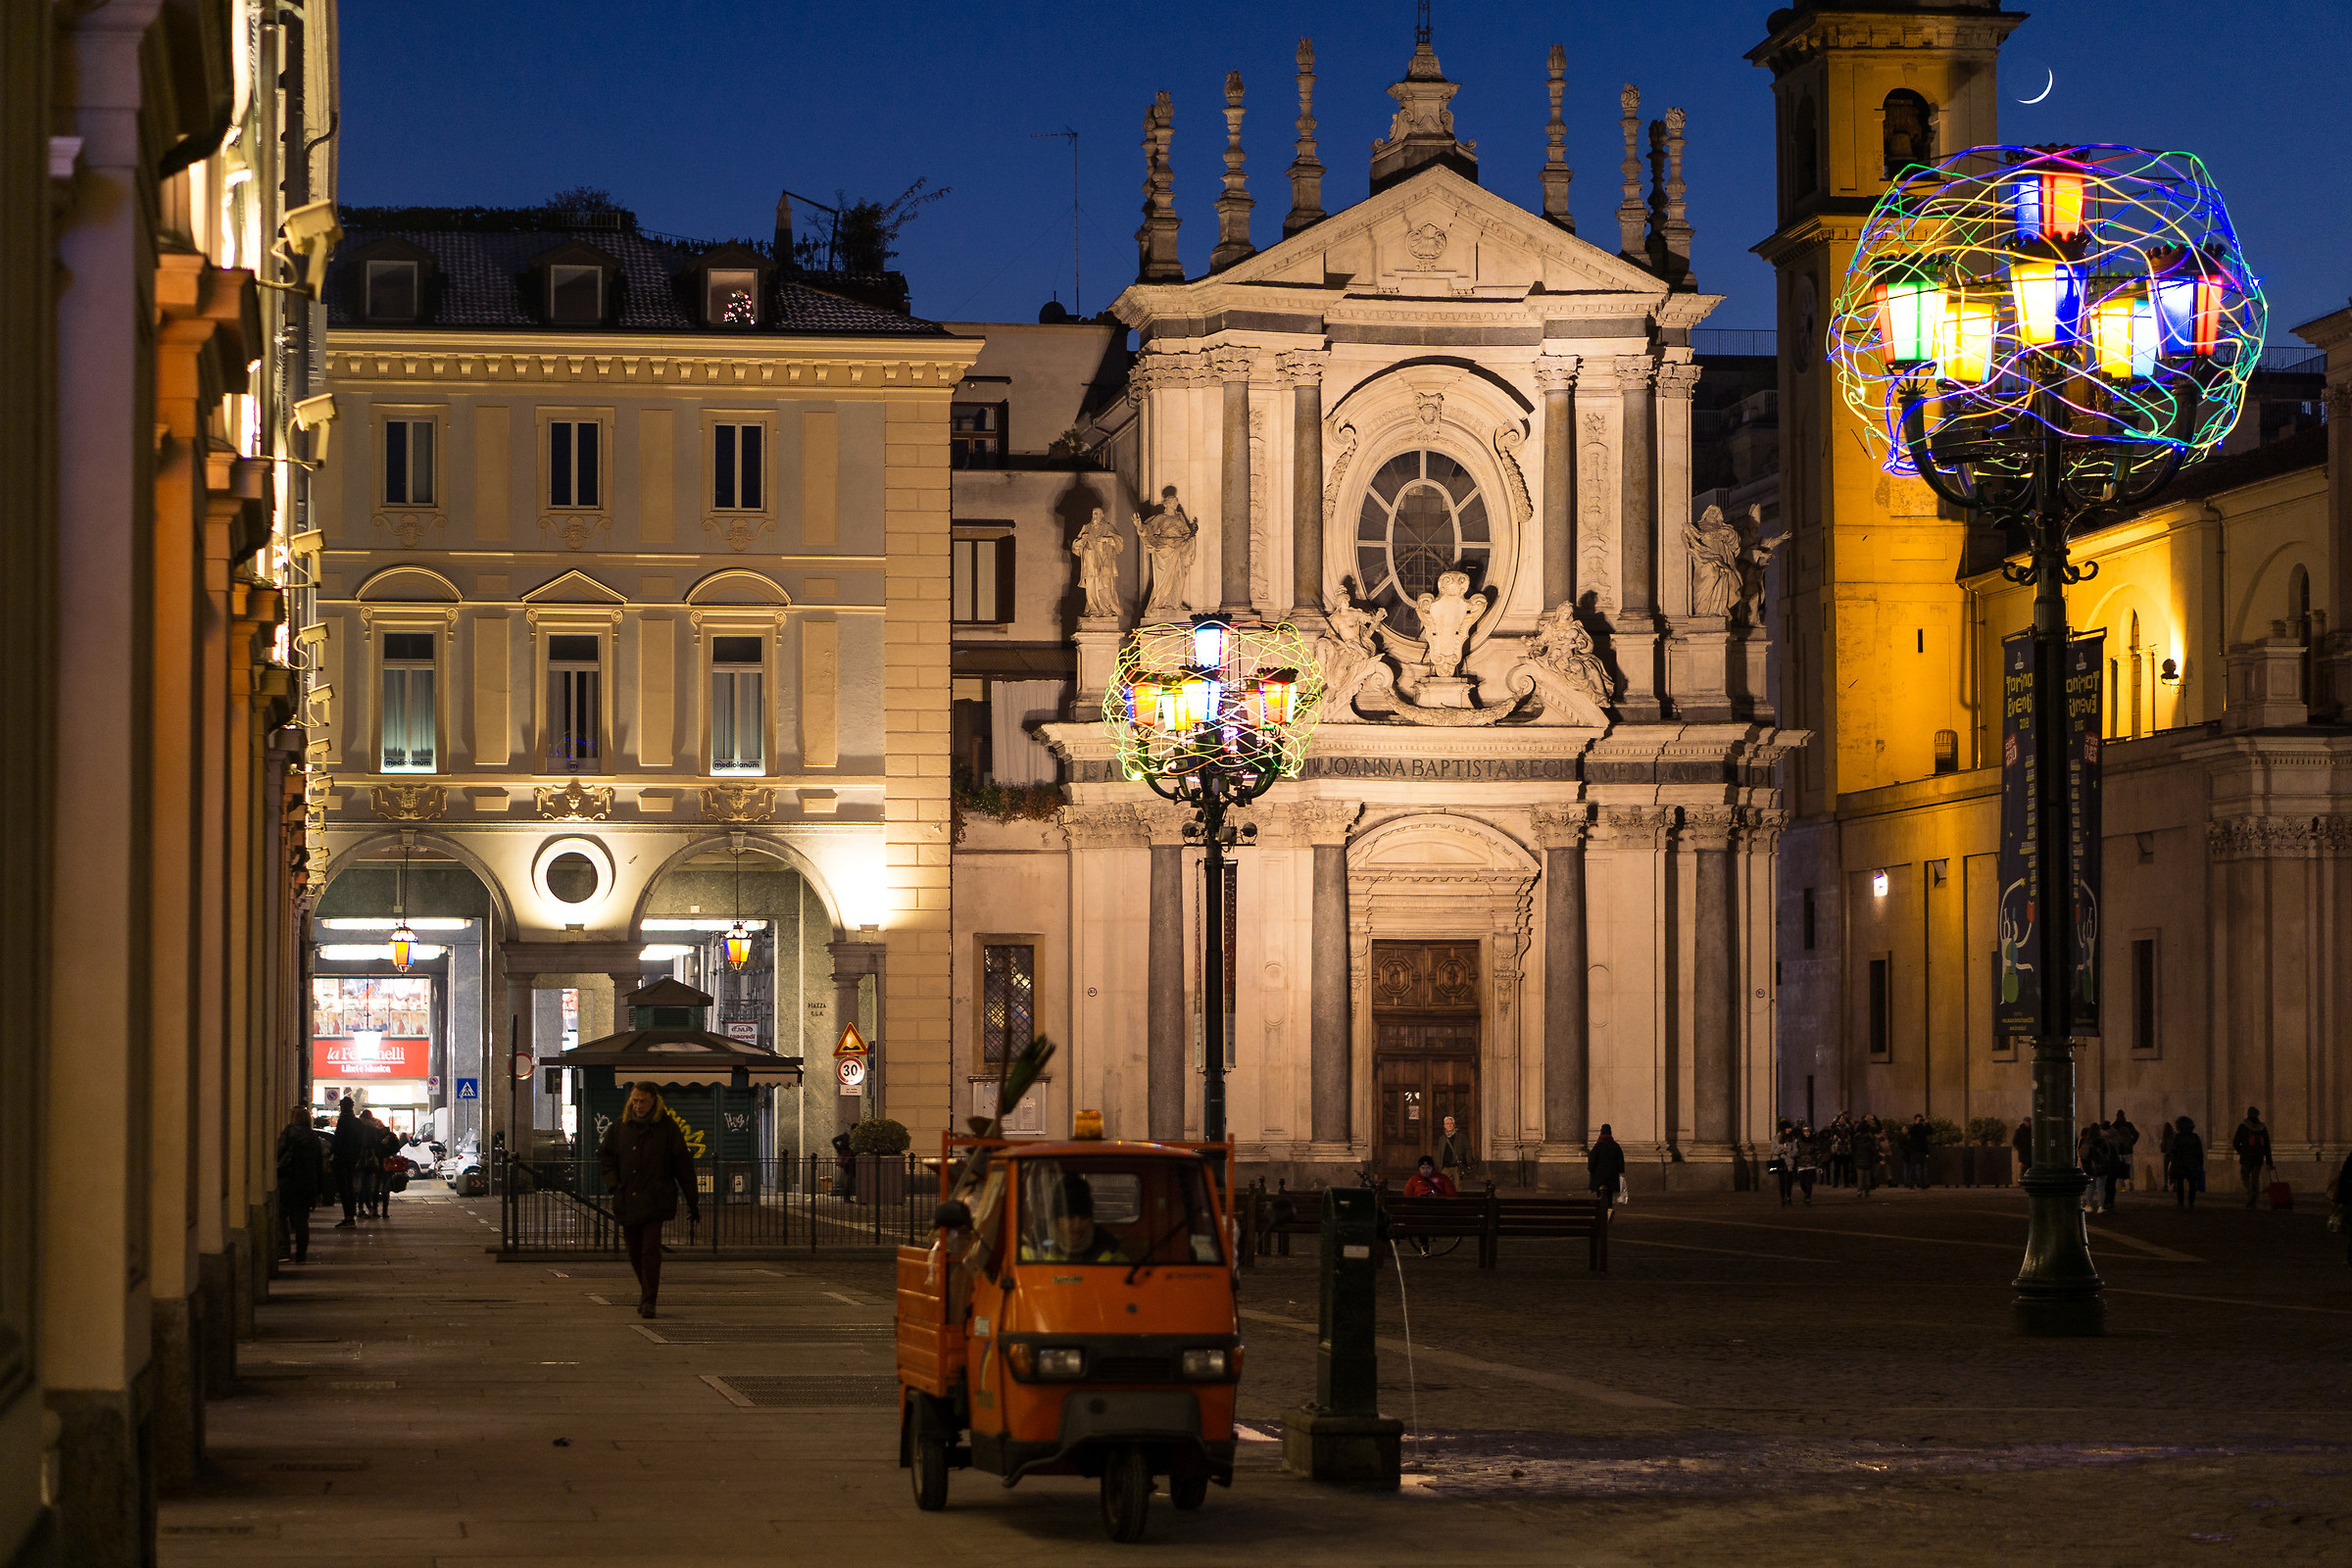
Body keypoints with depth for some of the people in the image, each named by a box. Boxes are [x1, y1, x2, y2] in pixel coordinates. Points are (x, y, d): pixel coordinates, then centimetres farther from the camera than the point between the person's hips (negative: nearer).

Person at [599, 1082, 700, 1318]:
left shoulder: (667, 1127, -2)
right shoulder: (621, 1126, 7)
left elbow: (683, 1165, 1)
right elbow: (604, 1155, 19)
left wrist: (693, 1201, 1)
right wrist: (612, 1183, 2)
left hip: (655, 1201, -4)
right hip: (627, 1200, 4)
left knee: (651, 1250, -12)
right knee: (635, 1252, 10)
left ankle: (649, 1300, -8)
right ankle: (647, 1291, 32)